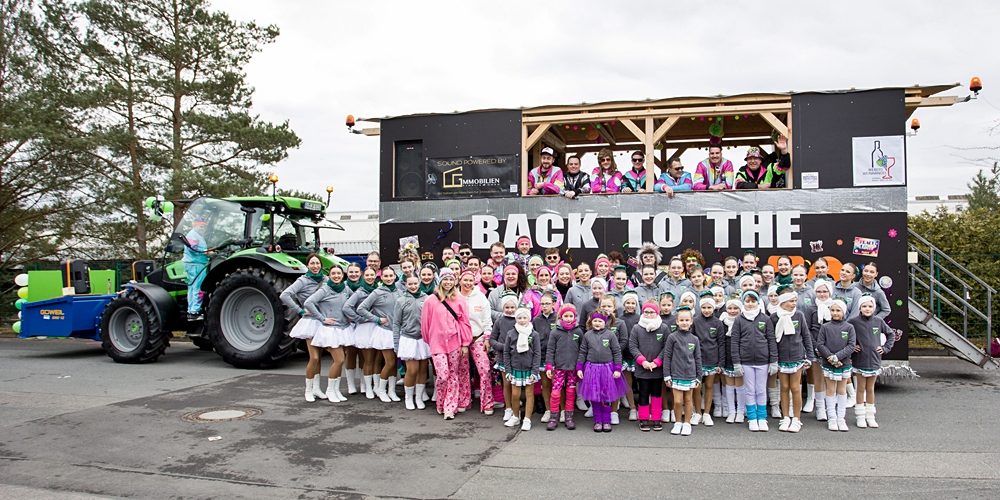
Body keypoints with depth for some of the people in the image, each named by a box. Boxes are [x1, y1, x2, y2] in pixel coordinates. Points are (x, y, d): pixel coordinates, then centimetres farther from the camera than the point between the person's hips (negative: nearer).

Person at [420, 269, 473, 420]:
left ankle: (449, 408, 12)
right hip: (438, 343, -2)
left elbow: (464, 322, 4)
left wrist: (465, 344, 1)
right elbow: (425, 323, 5)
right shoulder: (431, 301, -1)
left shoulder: (459, 300, 4)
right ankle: (440, 405, 14)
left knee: (453, 376, 5)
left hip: (455, 343, 2)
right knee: (443, 376, -9)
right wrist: (429, 341, 11)